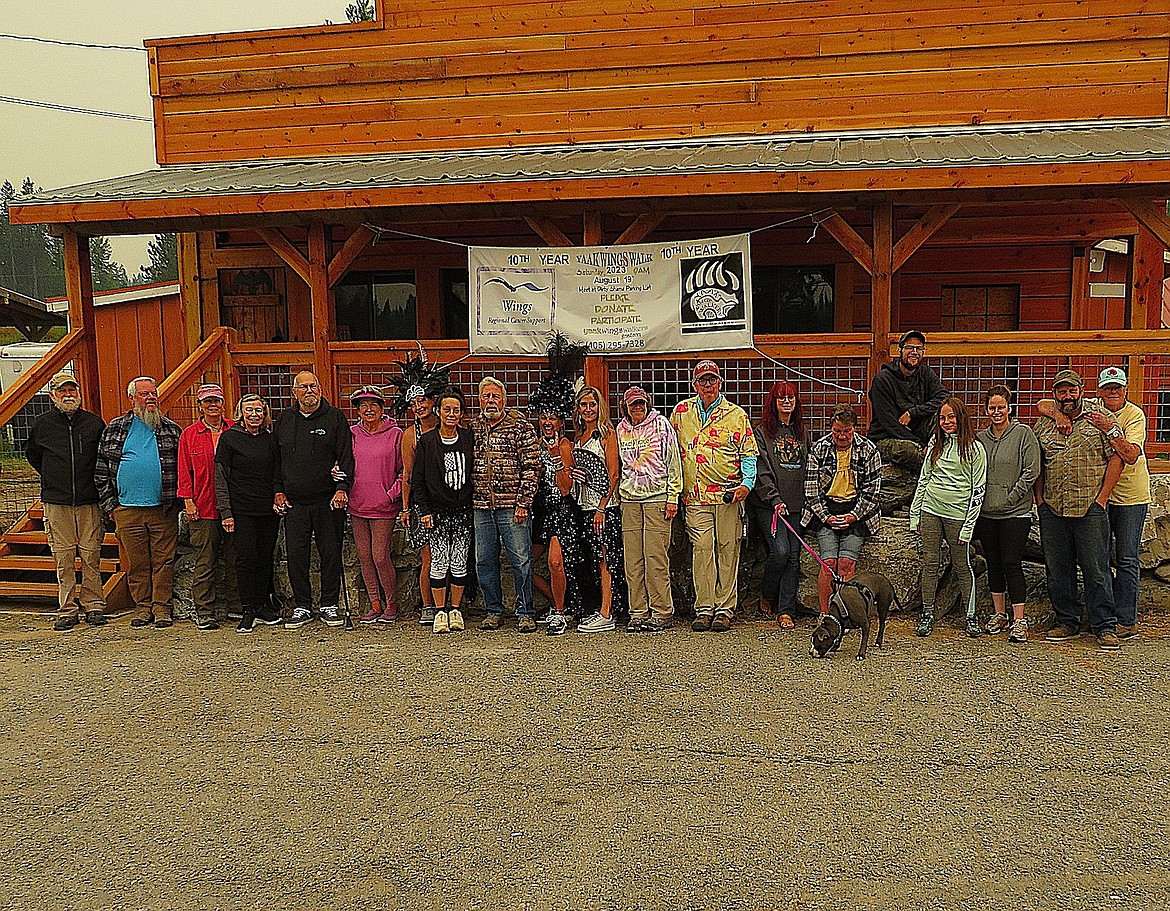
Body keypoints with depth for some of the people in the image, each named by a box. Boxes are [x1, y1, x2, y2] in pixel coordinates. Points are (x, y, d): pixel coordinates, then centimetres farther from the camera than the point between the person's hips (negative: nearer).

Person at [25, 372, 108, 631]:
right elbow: (31, 454, 22)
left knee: (91, 555, 0)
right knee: (63, 556, 0)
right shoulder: (42, 425, 5)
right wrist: (51, 478, 16)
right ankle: (67, 609, 7)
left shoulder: (94, 423, 4)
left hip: (89, 501, 0)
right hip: (56, 501, 0)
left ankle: (93, 605, 10)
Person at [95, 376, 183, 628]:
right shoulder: (114, 430, 9)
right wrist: (110, 504, 3)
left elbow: (183, 467, 11)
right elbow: (101, 470, 10)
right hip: (127, 510, 1)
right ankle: (142, 606, 17)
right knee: (136, 562, 6)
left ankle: (162, 607, 10)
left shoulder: (171, 429, 8)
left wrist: (178, 501, 3)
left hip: (163, 509, -1)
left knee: (163, 560, 1)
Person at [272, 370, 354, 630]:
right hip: (294, 502, 3)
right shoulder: (284, 421, 12)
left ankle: (329, 606, 13)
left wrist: (342, 487, -13)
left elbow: (346, 456, -2)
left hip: (328, 501, -2)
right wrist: (278, 490, 7)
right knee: (296, 554, 2)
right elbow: (276, 460, 16)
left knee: (330, 553, 2)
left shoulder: (335, 418, 2)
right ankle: (302, 607, 13)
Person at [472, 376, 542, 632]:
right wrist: (466, 501, 9)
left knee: (521, 560, -1)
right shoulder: (471, 429, 11)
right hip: (480, 507, 4)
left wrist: (523, 504, -11)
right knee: (484, 561, 8)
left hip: (512, 507, -4)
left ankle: (525, 612, 9)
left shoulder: (521, 428, -1)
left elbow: (532, 467, -5)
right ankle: (493, 611, 20)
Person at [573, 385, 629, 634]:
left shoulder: (607, 433, -6)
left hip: (604, 505, -7)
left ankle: (606, 615, -6)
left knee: (604, 557, -7)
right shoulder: (579, 437, 16)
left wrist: (602, 507, -17)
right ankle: (604, 609, 13)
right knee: (593, 558, 7)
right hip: (584, 505, 7)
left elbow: (613, 475, -11)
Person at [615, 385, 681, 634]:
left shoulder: (661, 423, 2)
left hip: (657, 497, -4)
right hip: (629, 500, 4)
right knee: (632, 559, 2)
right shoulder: (621, 430, 15)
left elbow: (673, 462, 0)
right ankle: (638, 612, 9)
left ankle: (661, 613, 1)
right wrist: (617, 496, 16)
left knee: (655, 557, -7)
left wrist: (672, 497, -5)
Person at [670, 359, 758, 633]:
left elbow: (749, 454, 7)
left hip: (728, 496, -1)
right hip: (695, 497, 1)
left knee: (727, 551, -1)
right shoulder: (681, 411, 11)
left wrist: (746, 483, -9)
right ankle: (704, 609, 1)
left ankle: (724, 610, 5)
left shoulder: (736, 415, 6)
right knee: (701, 550, -4)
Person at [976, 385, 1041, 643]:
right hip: (986, 513, 5)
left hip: (1015, 513, -5)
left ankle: (1019, 620, 0)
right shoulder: (980, 437, 9)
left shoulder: (1024, 434, -3)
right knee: (993, 564, 11)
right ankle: (999, 614, 23)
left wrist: (1011, 497, -11)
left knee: (1012, 564, -6)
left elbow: (1031, 471, -8)